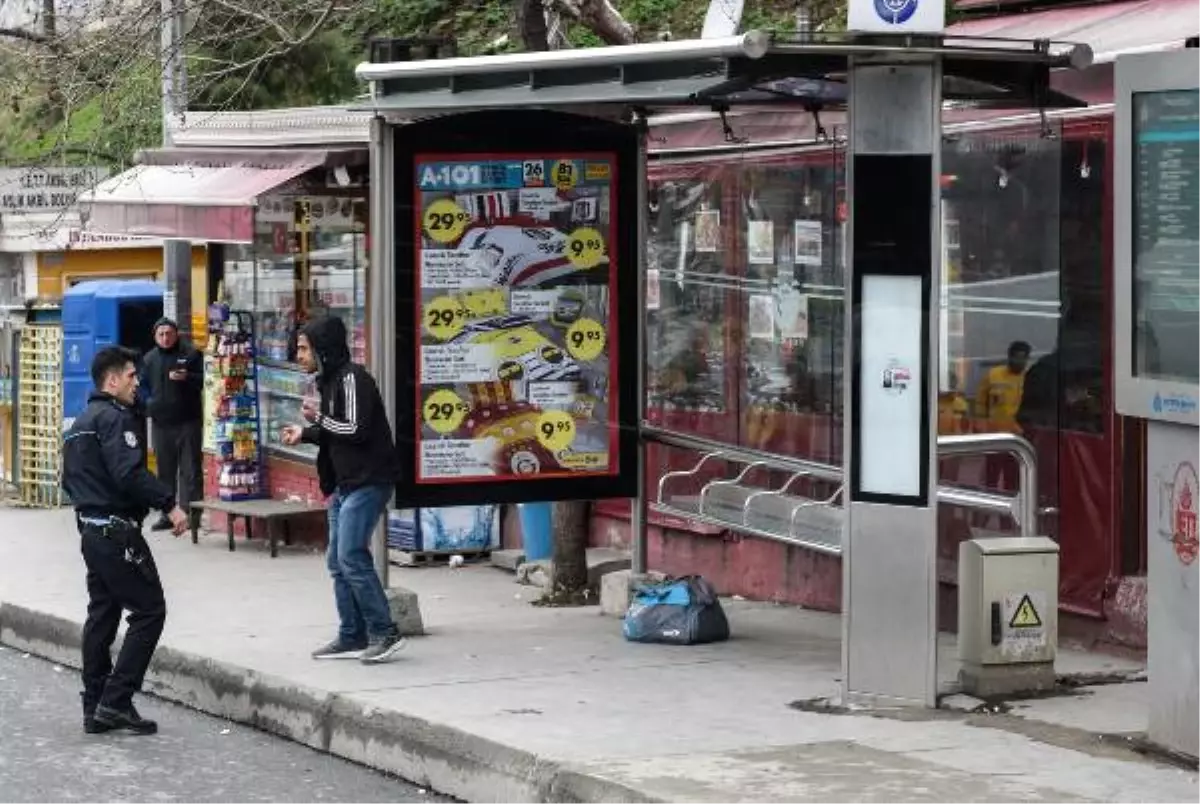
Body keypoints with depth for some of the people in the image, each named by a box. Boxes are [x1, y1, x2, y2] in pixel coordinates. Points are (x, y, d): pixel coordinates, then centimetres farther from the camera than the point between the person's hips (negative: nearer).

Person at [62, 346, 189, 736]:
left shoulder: (81, 422, 18)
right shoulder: (114, 418, -14)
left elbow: (69, 480, 23)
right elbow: (130, 473, -25)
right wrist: (169, 504, -23)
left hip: (91, 530, 10)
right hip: (118, 531, -10)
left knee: (101, 615, 12)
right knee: (149, 610, -5)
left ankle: (95, 708, 13)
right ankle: (116, 700, -10)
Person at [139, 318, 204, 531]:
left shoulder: (191, 354, 0)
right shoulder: (149, 359, 12)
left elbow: (203, 379, -3)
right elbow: (144, 386, 18)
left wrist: (186, 378, -21)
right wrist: (147, 405, 1)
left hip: (188, 420, -4)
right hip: (160, 422, 4)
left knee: (190, 469, -5)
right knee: (165, 470, 9)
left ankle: (190, 511, -4)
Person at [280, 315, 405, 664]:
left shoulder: (351, 378, -14)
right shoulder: (330, 380, 15)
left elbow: (356, 430, -21)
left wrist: (319, 418, -9)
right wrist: (305, 433, 7)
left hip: (368, 481, -10)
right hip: (346, 484, 10)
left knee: (351, 557, -14)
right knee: (338, 561, 9)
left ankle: (384, 632, -9)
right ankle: (353, 637, 13)